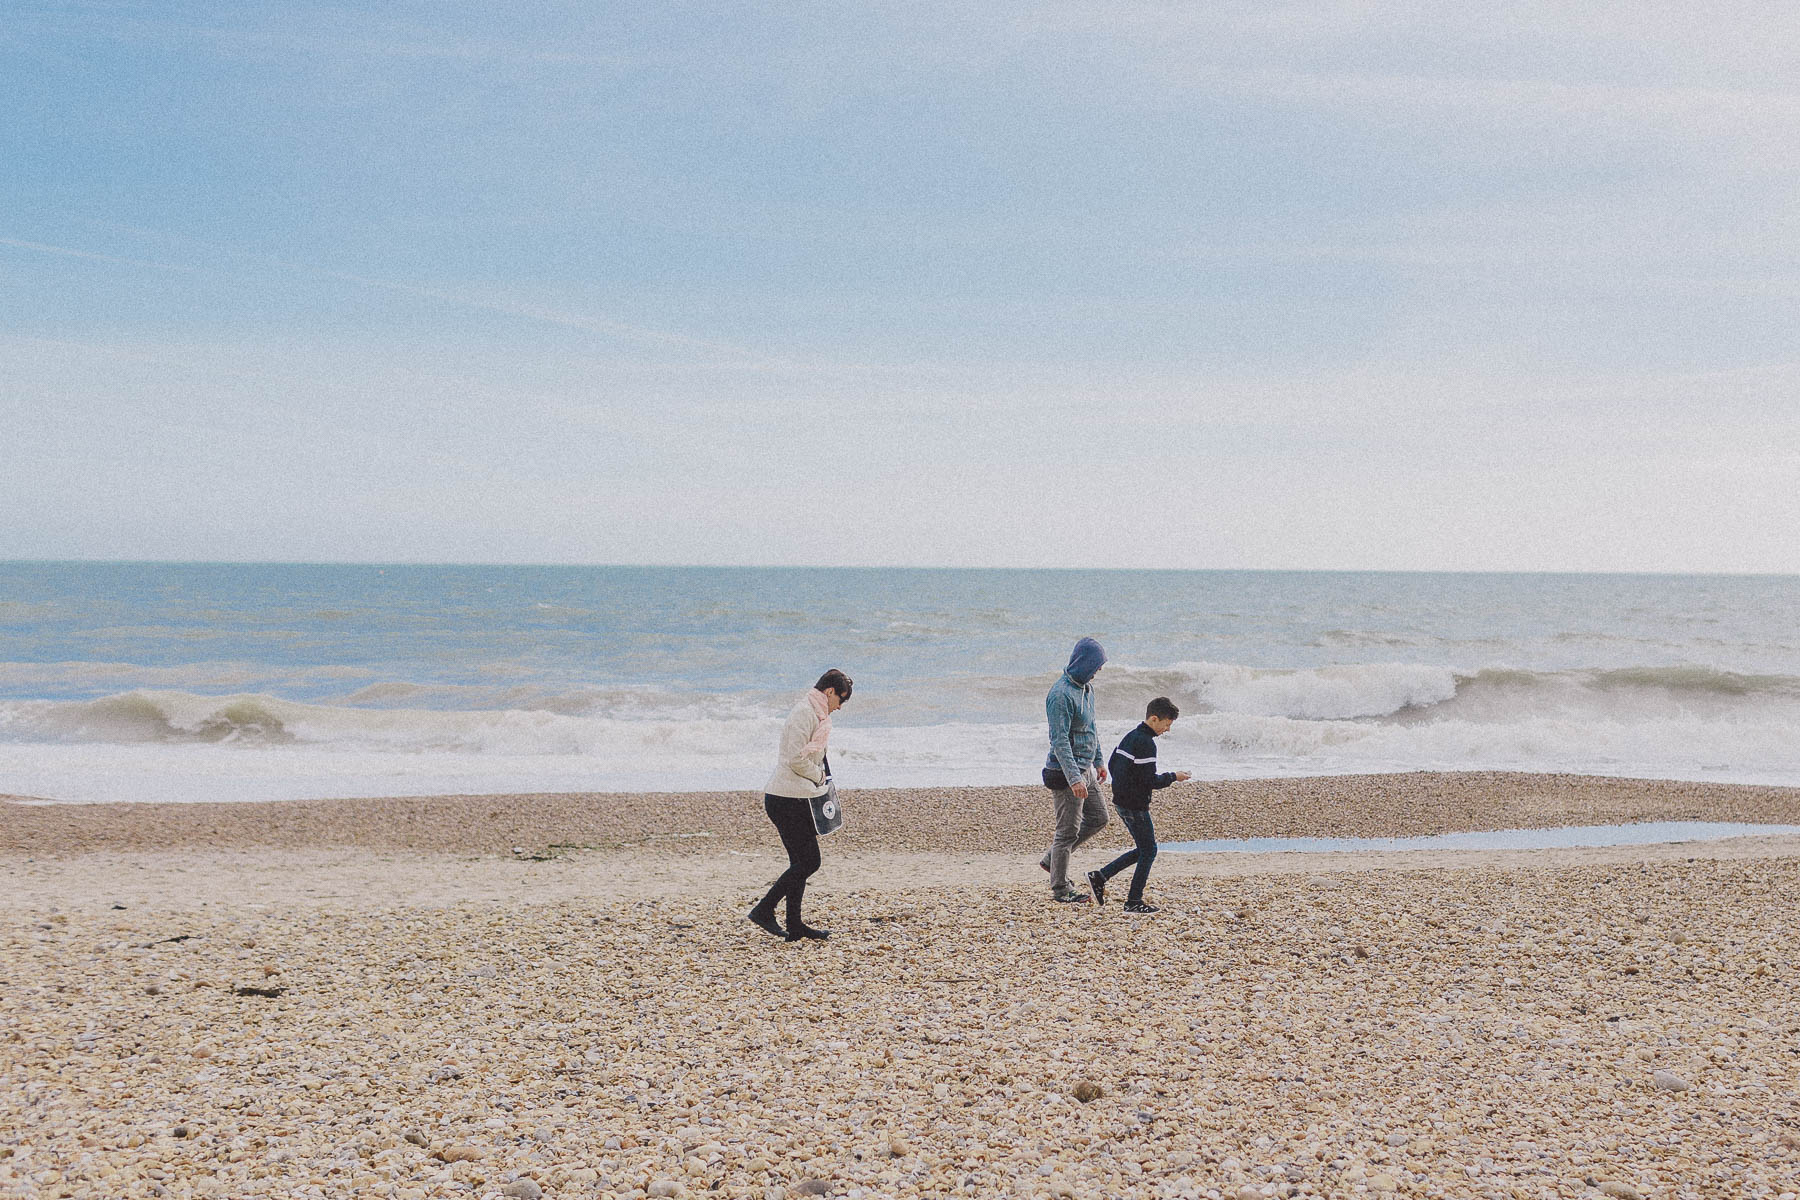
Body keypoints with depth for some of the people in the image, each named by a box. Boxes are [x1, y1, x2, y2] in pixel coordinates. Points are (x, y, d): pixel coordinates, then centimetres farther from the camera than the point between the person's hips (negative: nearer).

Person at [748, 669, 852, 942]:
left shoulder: (815, 712, 18)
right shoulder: (804, 711, -15)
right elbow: (797, 758, -22)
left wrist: (820, 778, 9)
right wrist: (819, 776, -7)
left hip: (797, 799, 10)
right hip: (787, 800, -10)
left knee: (802, 862, 11)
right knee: (807, 862, -8)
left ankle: (795, 926, 15)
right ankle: (763, 910, -1)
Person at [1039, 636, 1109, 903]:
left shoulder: (1086, 687, 8)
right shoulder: (1061, 694, -22)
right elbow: (1060, 741, -25)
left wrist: (1098, 761, 23)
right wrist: (1074, 778, -30)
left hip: (1085, 768, 10)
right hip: (1067, 770, -10)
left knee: (1098, 818, 17)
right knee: (1068, 829, -1)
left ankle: (1052, 857, 27)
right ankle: (1060, 890, 11)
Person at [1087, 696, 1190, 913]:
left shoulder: (1131, 736, 11)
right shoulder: (1146, 743, -19)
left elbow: (1113, 764, 19)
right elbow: (1150, 781, -21)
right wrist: (1173, 777, -7)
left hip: (1121, 801, 10)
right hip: (1135, 805, -10)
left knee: (1143, 849, 17)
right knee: (1149, 850, 2)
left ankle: (1099, 877, 14)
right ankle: (1134, 901, 7)